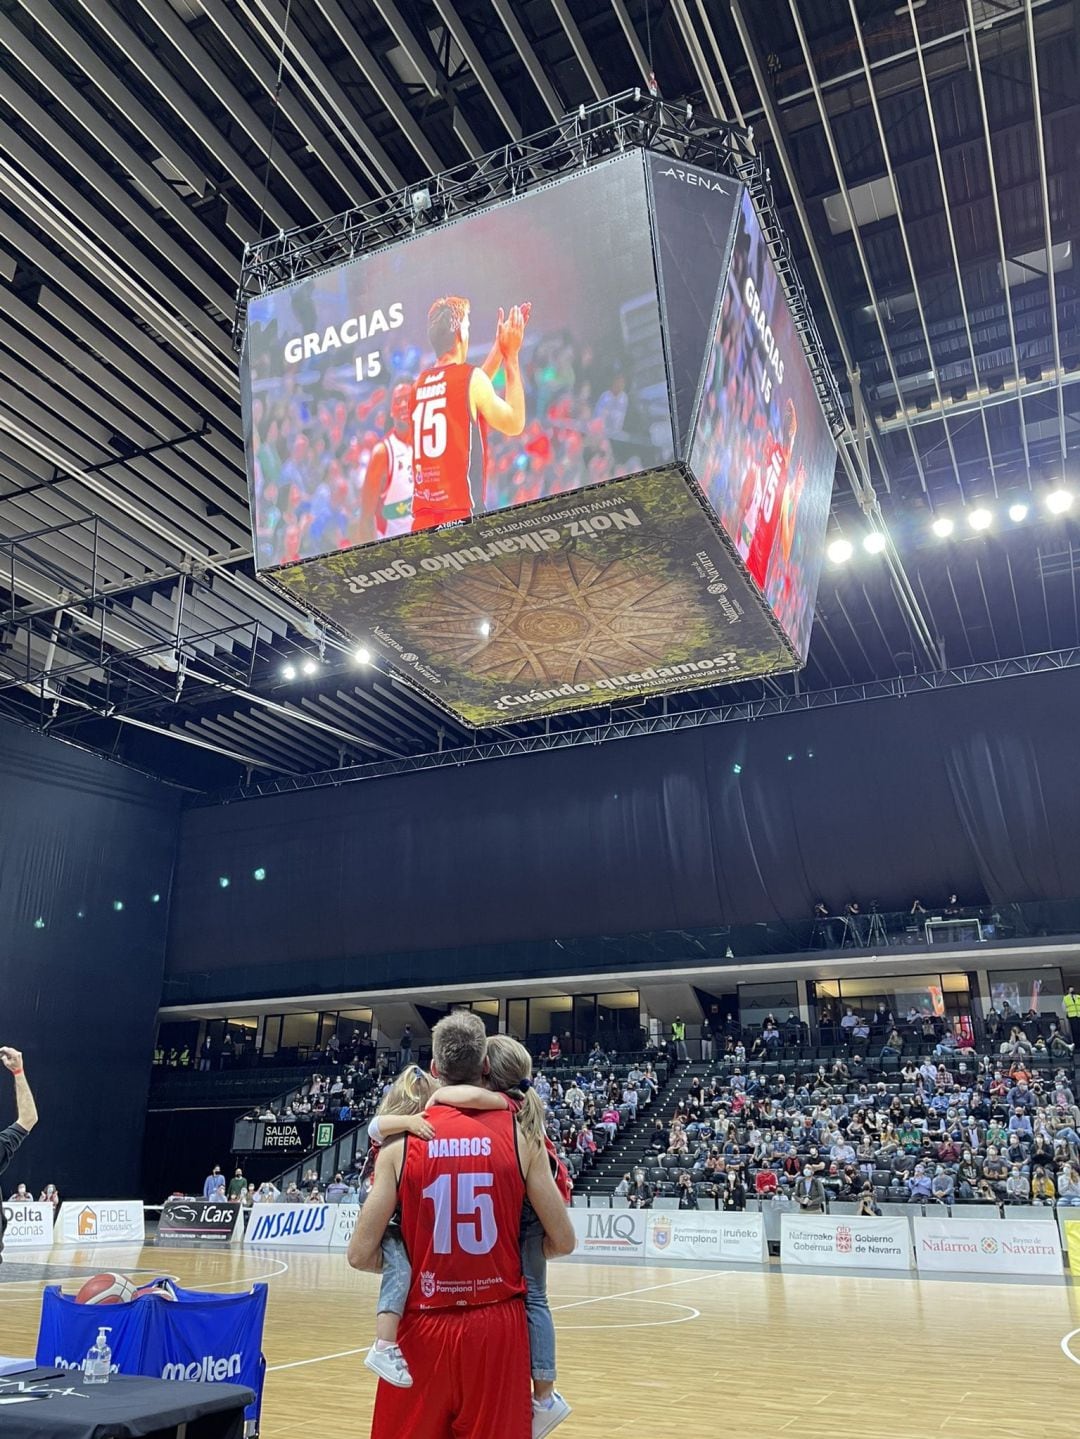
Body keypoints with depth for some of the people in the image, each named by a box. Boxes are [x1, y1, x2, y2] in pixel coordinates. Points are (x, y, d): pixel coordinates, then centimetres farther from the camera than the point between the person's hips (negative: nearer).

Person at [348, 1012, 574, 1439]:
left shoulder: (402, 1140, -7)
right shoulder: (520, 1135, -7)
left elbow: (360, 1254, -7)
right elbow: (563, 1242, -3)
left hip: (426, 1328, 0)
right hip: (497, 1326, 0)